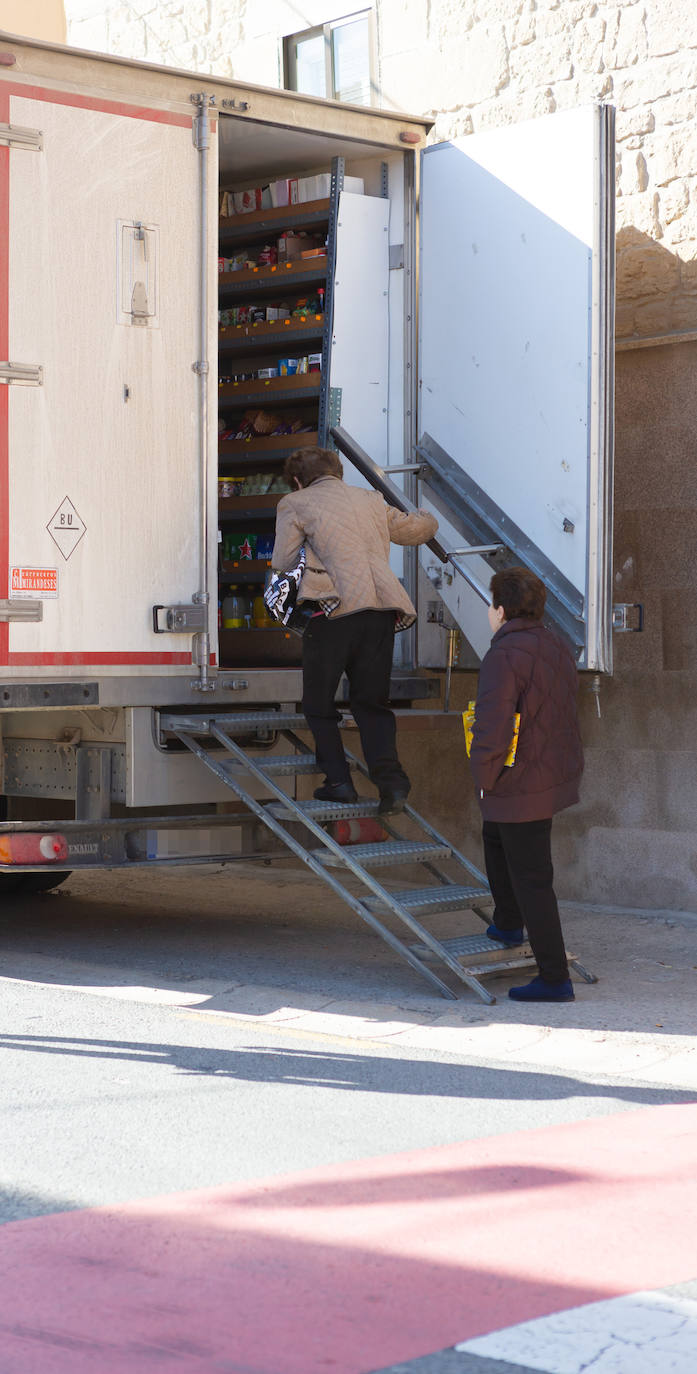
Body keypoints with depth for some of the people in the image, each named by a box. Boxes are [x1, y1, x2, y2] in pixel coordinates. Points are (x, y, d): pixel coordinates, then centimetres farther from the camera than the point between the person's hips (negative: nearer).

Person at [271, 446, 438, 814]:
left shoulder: (295, 503, 9)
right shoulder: (370, 500, 22)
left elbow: (282, 564, 6)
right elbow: (421, 527, 34)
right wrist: (425, 518, 58)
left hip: (335, 609, -4)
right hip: (382, 611, 4)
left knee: (318, 703, 12)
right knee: (371, 702, 12)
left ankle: (338, 781, 6)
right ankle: (390, 780, -5)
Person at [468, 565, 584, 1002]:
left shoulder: (504, 657, -22)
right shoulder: (558, 647, 6)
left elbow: (491, 730, -28)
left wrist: (486, 780, -11)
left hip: (522, 785, -9)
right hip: (561, 773, 9)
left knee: (532, 880, 0)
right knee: (495, 834, 32)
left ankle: (555, 980, 5)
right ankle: (508, 922, 40)